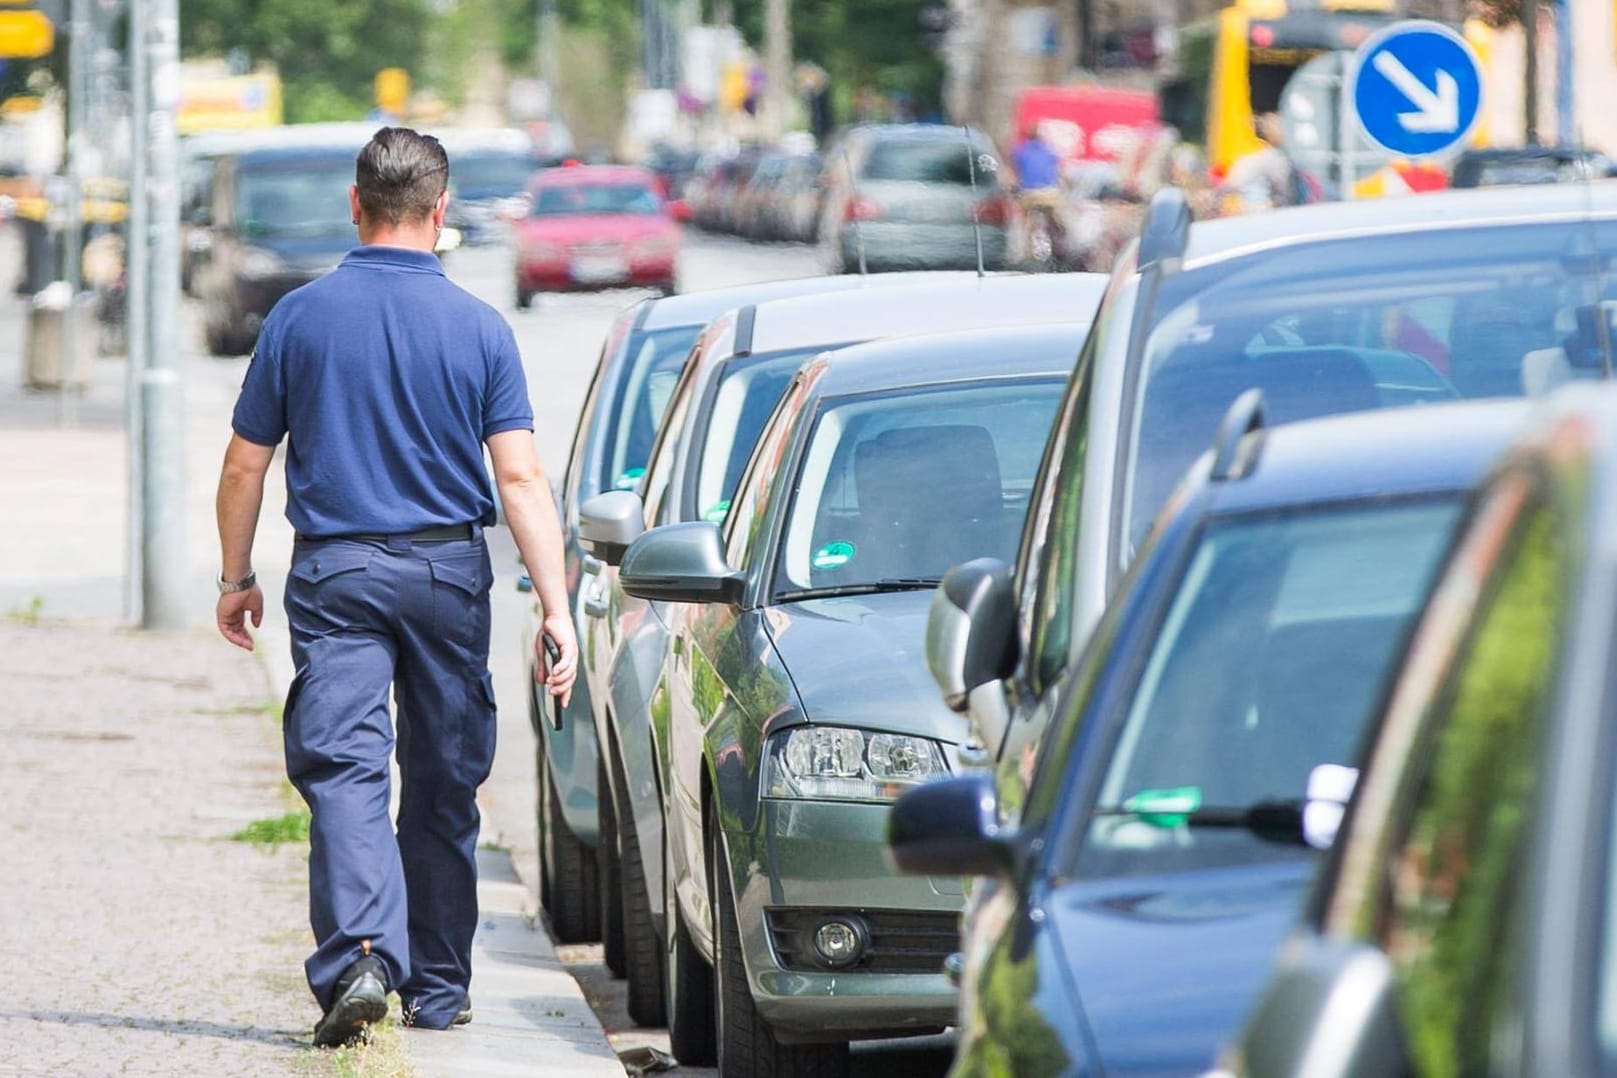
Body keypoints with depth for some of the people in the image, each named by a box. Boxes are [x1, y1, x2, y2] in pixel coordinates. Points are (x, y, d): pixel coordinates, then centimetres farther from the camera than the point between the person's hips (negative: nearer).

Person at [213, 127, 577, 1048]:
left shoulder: (300, 318, -2)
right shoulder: (479, 329, -3)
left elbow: (244, 467, 4)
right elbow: (521, 478, -8)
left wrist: (237, 579, 17)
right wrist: (557, 609, -7)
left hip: (336, 573, -1)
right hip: (449, 570, 1)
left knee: (344, 769, -7)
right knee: (443, 783, 12)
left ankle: (359, 955, -28)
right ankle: (439, 985, 20)